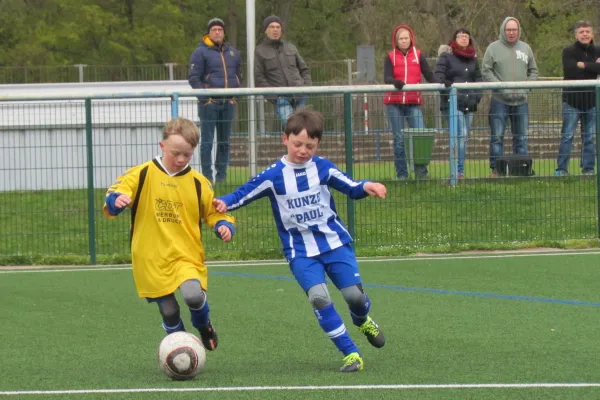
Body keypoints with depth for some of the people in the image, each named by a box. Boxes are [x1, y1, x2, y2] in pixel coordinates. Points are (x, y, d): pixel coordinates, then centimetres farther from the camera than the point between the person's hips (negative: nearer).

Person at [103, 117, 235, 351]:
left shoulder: (197, 182, 4)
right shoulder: (142, 174, -2)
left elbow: (214, 212, 13)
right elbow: (115, 196, -7)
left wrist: (224, 225, -8)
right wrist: (116, 201, -31)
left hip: (187, 255, 0)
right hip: (152, 259, 0)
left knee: (194, 295, -25)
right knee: (169, 313, 2)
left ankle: (203, 326, 9)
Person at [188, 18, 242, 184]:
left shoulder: (233, 53, 16)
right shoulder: (201, 52, -2)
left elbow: (238, 75, 26)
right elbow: (193, 78, -6)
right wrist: (204, 95, -16)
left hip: (228, 103, 6)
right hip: (209, 103, -6)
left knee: (225, 141, 10)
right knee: (207, 141, -6)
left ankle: (221, 174, 17)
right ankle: (207, 175, -4)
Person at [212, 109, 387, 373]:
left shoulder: (323, 168, 0)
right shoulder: (273, 176, -5)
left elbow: (351, 188, 8)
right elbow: (244, 194, -1)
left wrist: (366, 187, -13)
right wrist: (224, 203, -20)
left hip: (335, 243, 2)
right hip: (301, 252, -2)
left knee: (354, 294, -7)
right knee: (318, 296, -22)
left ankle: (363, 321, 34)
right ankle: (350, 354, -14)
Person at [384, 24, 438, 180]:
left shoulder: (419, 55, 8)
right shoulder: (390, 57, 5)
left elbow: (428, 75, 1)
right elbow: (386, 77, -7)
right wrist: (395, 82, -29)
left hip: (414, 102, 0)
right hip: (394, 103, 0)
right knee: (399, 139, 1)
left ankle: (421, 171, -6)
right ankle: (401, 174, 6)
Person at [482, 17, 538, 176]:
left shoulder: (525, 48, 10)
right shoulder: (494, 48, -1)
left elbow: (533, 71, 15)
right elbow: (486, 71, -4)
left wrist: (527, 87, -2)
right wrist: (501, 87, -14)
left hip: (521, 101, 4)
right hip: (500, 101, -3)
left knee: (521, 138, 8)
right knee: (497, 137, -3)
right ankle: (496, 169, 1)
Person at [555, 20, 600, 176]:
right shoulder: (569, 52, -1)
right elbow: (570, 70, -18)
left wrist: (583, 65, -13)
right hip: (572, 100, -3)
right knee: (567, 135, -4)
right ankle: (562, 168, -2)